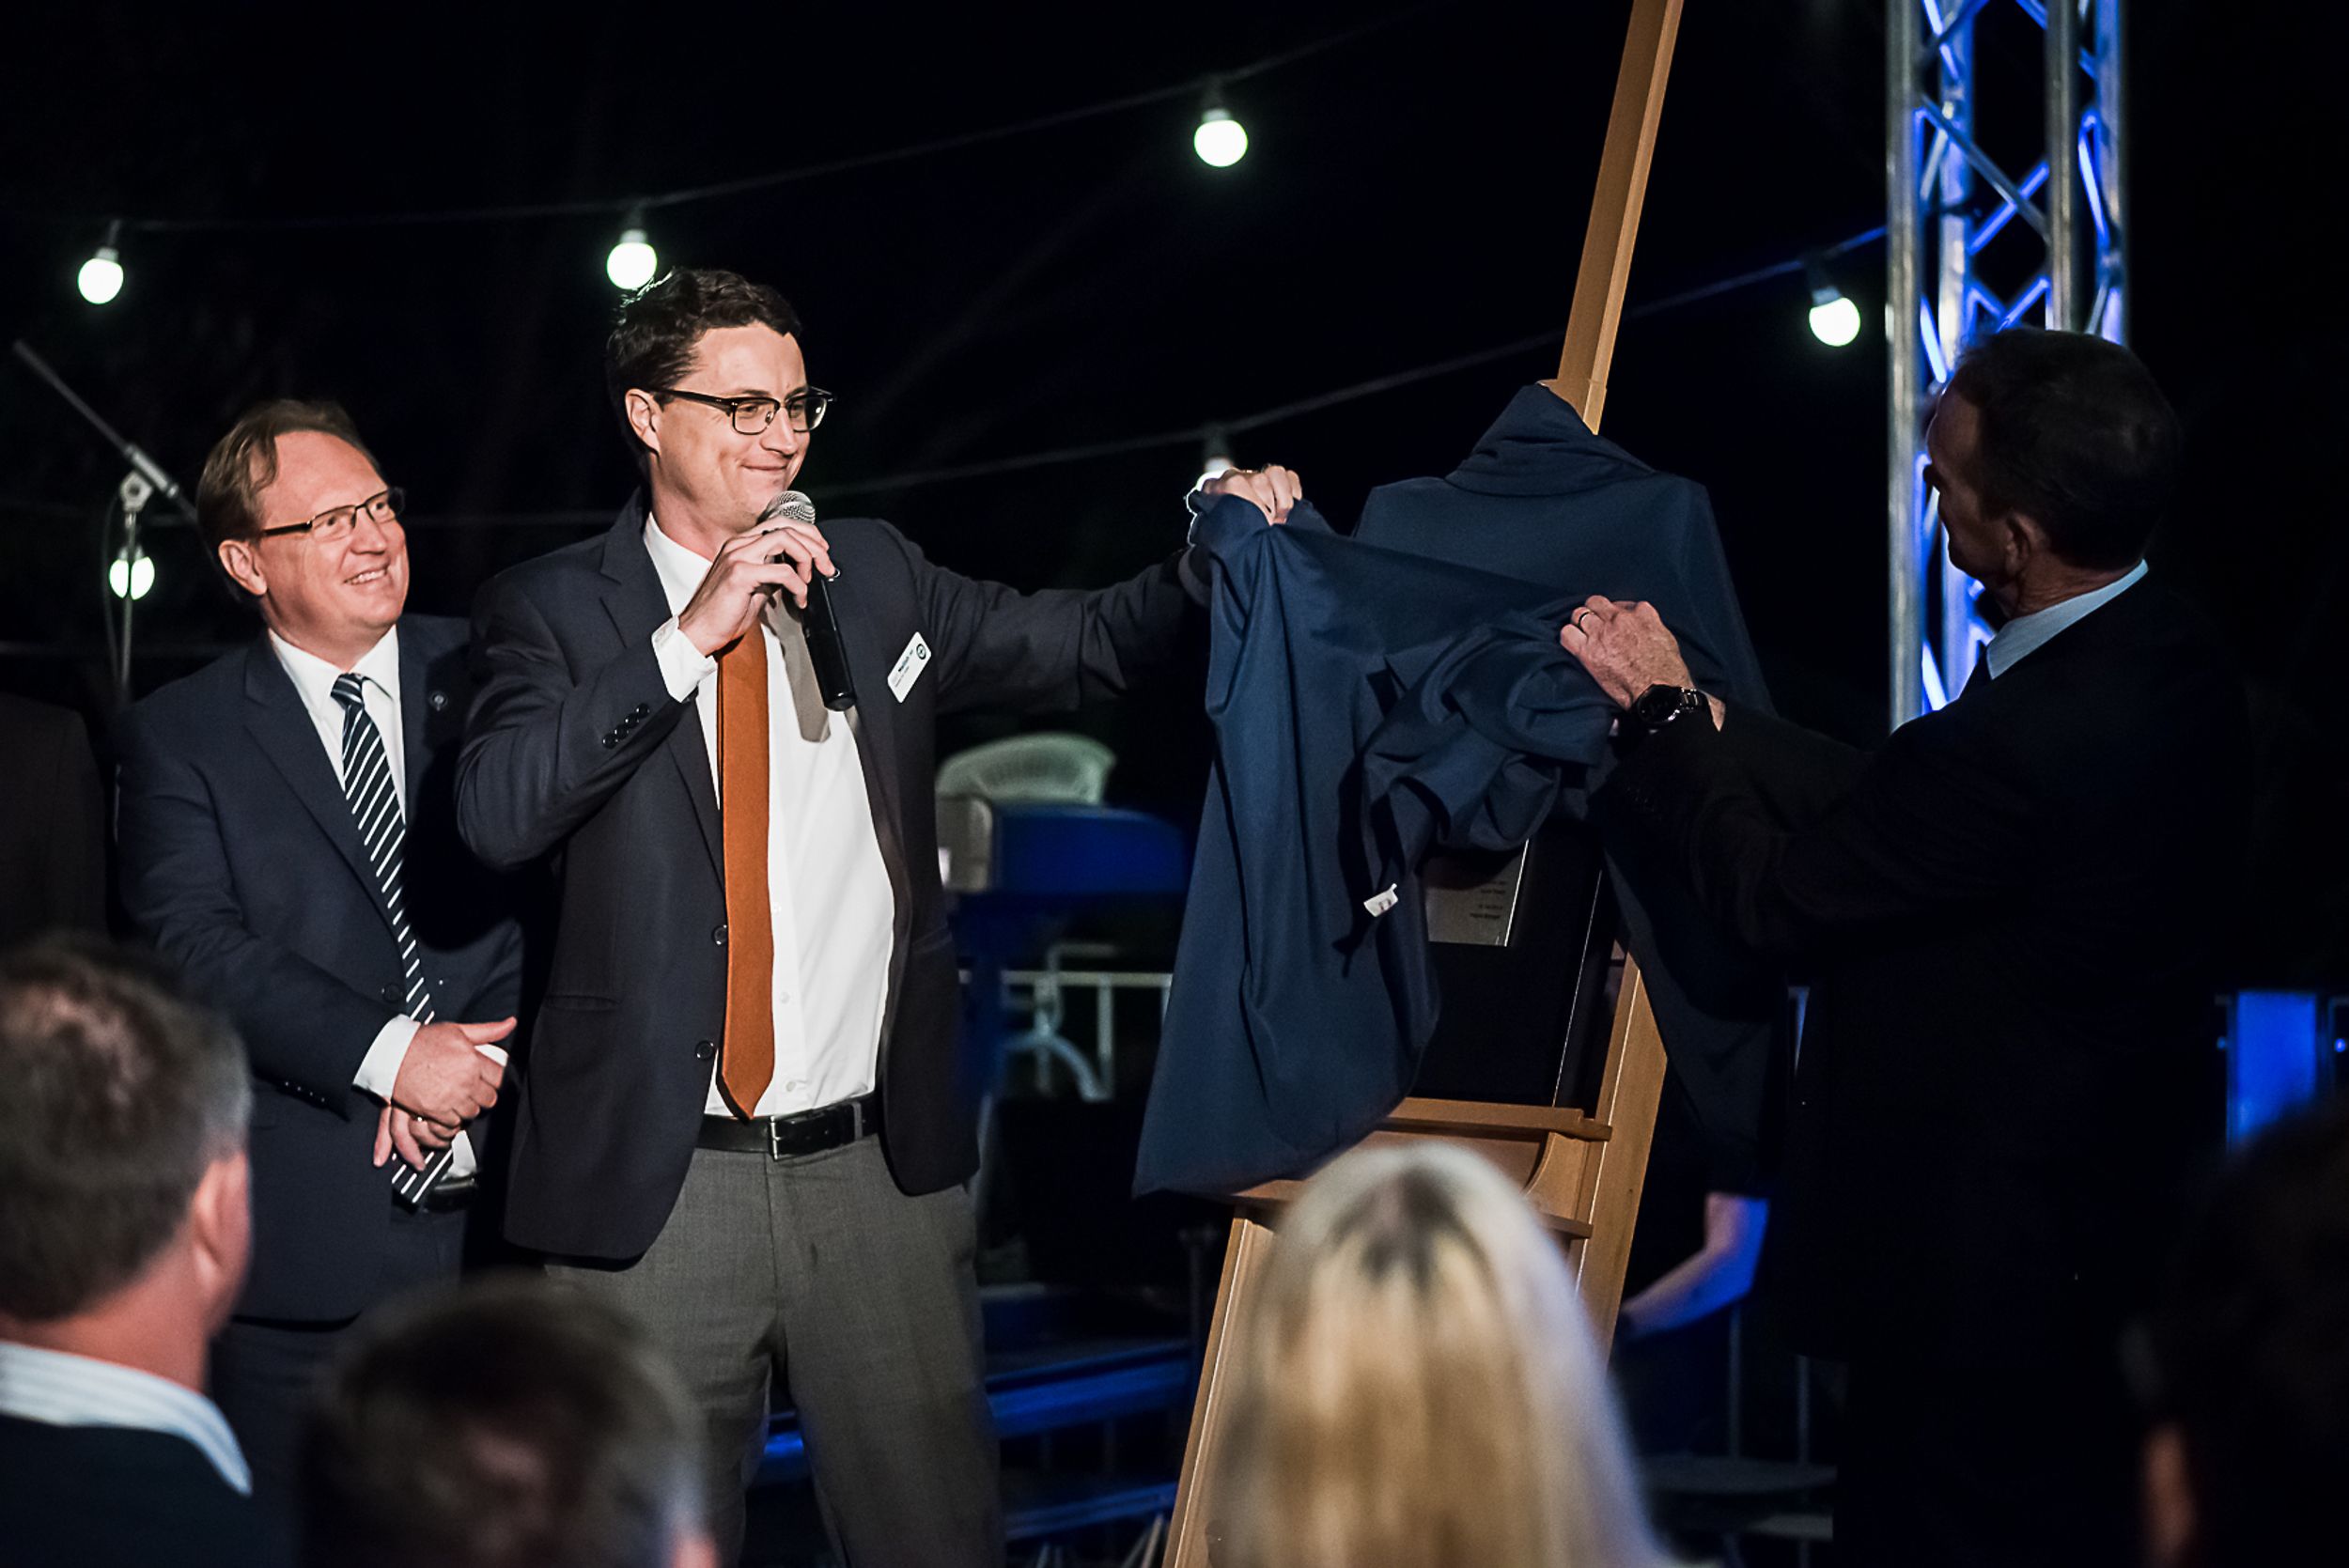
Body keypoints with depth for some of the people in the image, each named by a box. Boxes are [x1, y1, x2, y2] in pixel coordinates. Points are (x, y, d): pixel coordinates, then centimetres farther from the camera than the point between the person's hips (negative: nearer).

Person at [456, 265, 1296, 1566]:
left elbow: (1079, 647, 17)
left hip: (881, 1167, 3)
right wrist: (687, 639, -20)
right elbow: (497, 813, -17)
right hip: (662, 1180, -3)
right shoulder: (557, 611, -1)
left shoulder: (873, 576, 12)